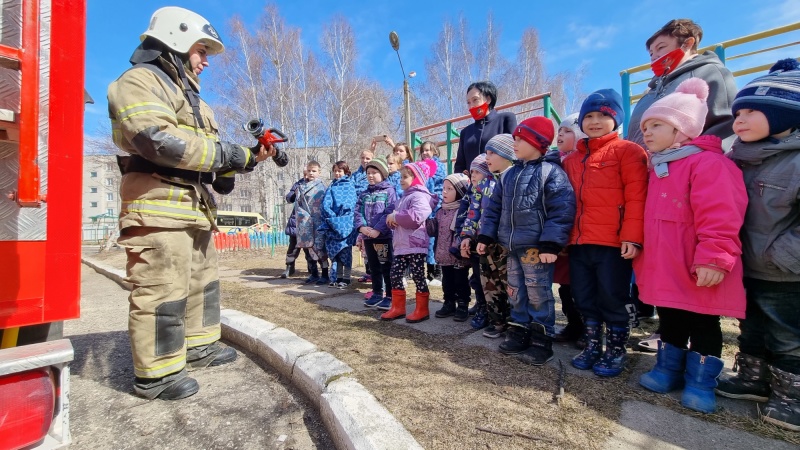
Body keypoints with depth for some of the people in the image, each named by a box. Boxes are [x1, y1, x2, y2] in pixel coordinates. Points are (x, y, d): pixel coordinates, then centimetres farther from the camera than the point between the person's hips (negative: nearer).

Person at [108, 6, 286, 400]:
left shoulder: (189, 96, 27)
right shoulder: (141, 80, -3)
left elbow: (208, 153, 20)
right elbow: (157, 139, -21)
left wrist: (249, 156, 4)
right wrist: (226, 154, -15)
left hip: (194, 208, 10)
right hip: (158, 206, -10)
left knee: (202, 282, 16)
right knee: (161, 291, -5)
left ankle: (198, 346, 30)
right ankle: (155, 374, 8)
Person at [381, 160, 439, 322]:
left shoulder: (420, 196, -12)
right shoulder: (405, 196, 19)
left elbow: (416, 217, -29)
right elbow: (396, 216, 24)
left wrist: (395, 217, -16)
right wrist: (391, 219, -2)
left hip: (415, 245, -9)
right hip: (401, 245, 9)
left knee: (418, 277, 2)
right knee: (395, 275, 11)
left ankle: (422, 310, 16)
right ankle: (397, 308, 24)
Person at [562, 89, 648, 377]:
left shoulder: (627, 151, -1)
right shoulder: (571, 159, 16)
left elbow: (636, 197, -9)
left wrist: (632, 236, -16)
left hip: (613, 242, -5)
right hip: (578, 241, 6)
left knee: (613, 298, 6)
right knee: (584, 298, 14)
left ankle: (616, 351, 25)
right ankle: (592, 346, 30)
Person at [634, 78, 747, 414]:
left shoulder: (708, 163, -14)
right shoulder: (658, 169, 14)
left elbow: (721, 217, -22)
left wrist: (713, 259, -25)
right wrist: (643, 258, 19)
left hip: (698, 271, -8)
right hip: (663, 270, 8)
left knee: (702, 326, 9)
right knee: (669, 323, 18)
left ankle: (700, 381, 23)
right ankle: (668, 368, 33)